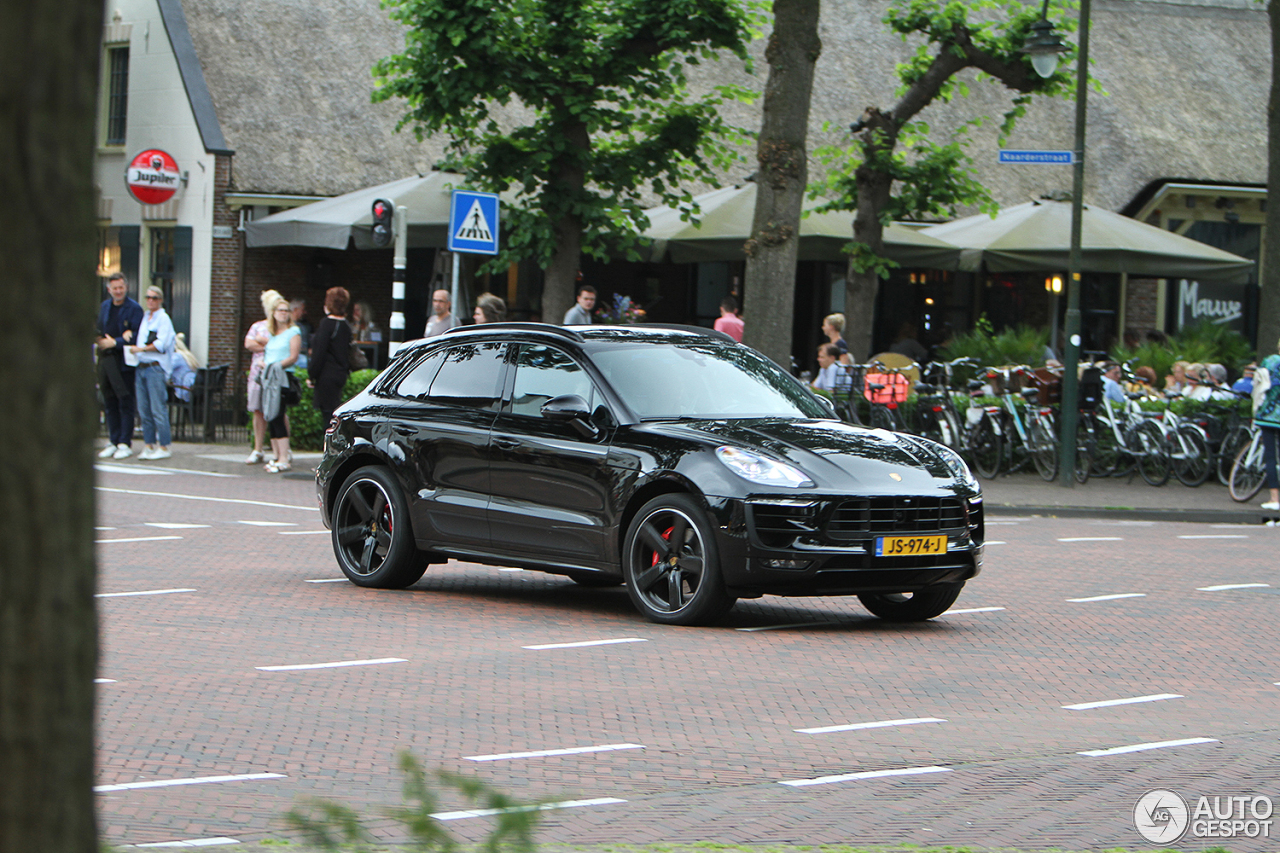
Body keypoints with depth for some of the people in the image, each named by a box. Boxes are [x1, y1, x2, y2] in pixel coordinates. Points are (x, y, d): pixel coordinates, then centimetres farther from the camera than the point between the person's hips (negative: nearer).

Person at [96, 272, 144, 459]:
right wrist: (102, 339, -5)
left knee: (125, 403, -3)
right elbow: (99, 331, 17)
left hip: (124, 361, -6)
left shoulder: (134, 309, -5)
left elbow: (137, 336, -10)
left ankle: (125, 444, -1)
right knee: (110, 403, 8)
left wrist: (115, 342, -13)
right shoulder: (104, 306, 14)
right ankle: (114, 442, 14)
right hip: (105, 360, 6)